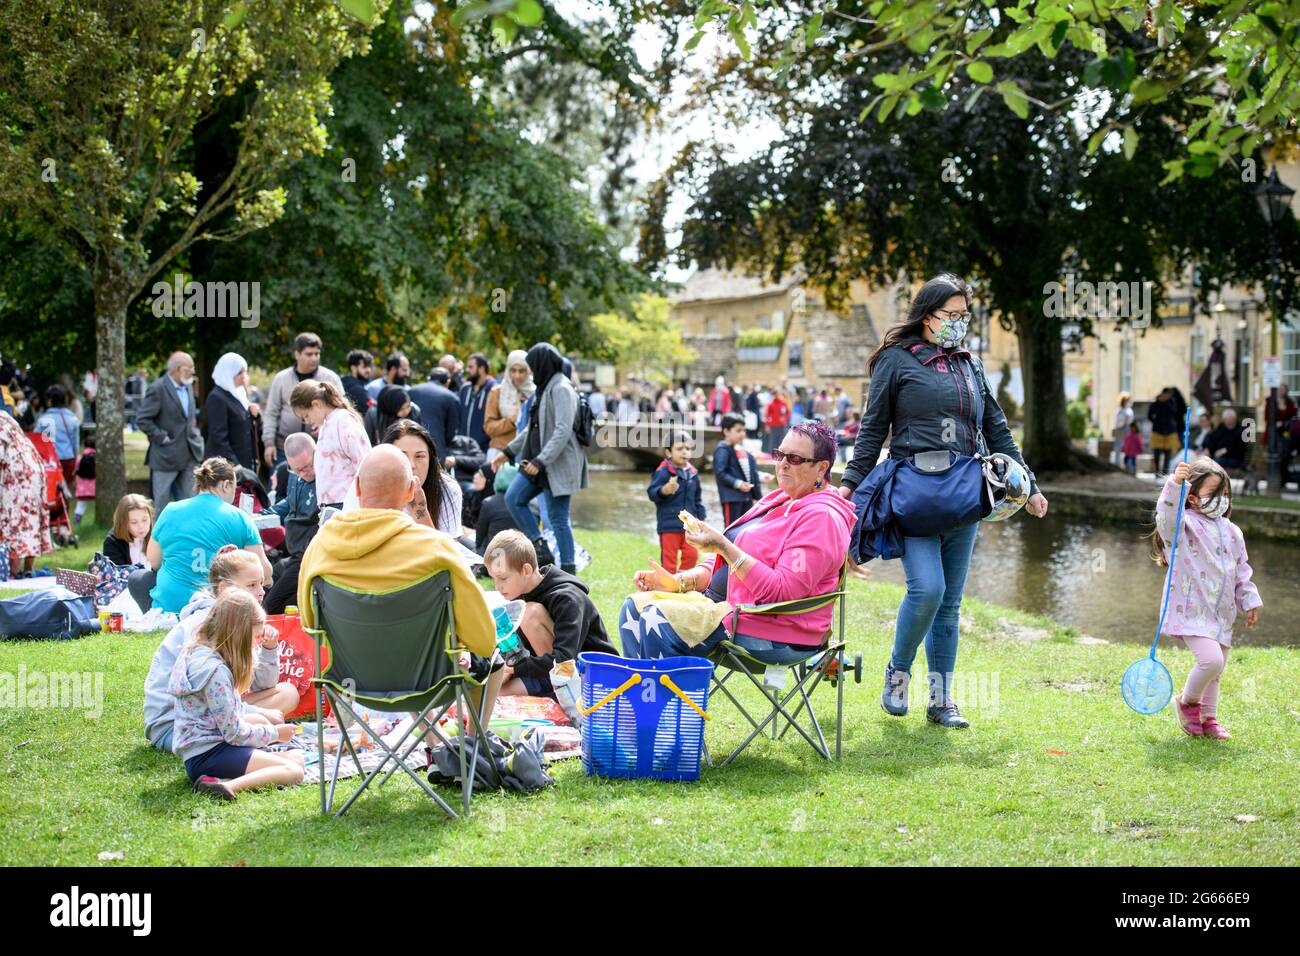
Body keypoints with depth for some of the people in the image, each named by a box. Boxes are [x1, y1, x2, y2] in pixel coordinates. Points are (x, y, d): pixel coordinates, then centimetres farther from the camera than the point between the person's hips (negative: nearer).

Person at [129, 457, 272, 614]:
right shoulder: (241, 519, -1)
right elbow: (264, 571, -2)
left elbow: (153, 562, 11)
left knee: (137, 578, 25)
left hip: (169, 607, 0)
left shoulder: (170, 511, 4)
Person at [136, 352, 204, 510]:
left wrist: (196, 437, 13)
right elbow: (142, 420, -14)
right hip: (165, 455, -7)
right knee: (161, 504, 2)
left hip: (189, 455, 7)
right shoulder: (158, 389, -13)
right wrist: (161, 437, -15)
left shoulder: (188, 387, 11)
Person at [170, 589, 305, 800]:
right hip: (207, 756, -10)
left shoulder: (193, 652, 11)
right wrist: (275, 733, 0)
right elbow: (234, 733, -16)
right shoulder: (216, 670, -19)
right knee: (293, 771, -18)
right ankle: (227, 786, -35)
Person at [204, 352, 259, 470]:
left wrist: (253, 415, 2)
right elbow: (219, 437, -17)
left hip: (245, 460, 8)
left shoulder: (238, 394, 13)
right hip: (225, 464, -8)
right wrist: (234, 465, -20)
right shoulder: (217, 398, -12)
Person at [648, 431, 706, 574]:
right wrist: (664, 491, -42)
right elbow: (652, 492, -22)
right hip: (669, 525, -6)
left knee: (691, 554, 9)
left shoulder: (692, 473, 8)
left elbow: (697, 499, 18)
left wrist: (701, 518, 15)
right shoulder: (663, 472, -14)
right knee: (669, 557, 1)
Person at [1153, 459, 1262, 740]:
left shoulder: (1232, 532, 12)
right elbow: (1167, 515, -32)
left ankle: (1208, 718, 31)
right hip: (1191, 610, -7)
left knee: (1215, 670, 13)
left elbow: (1242, 571, 21)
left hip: (1222, 612, 7)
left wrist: (1250, 601, 17)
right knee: (1211, 659, -22)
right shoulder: (1185, 524, -9)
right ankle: (1187, 702, 5)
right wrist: (1174, 484, -45)